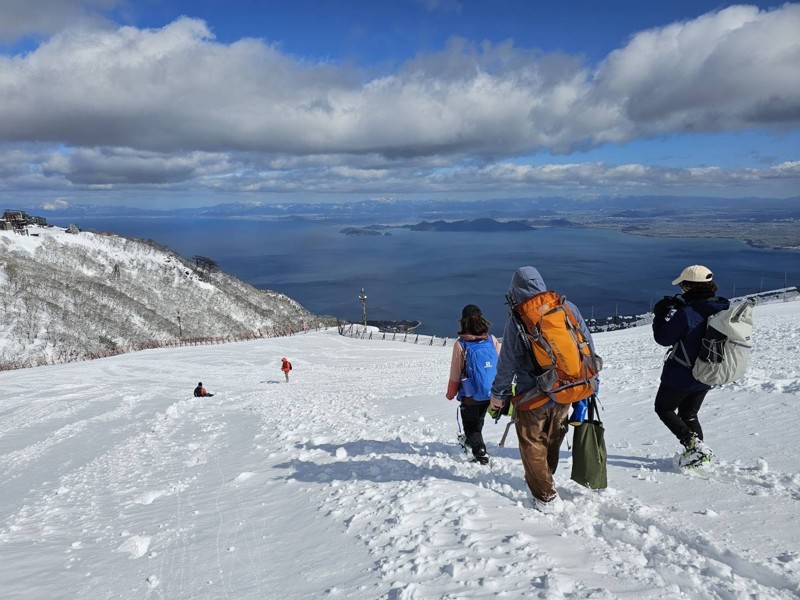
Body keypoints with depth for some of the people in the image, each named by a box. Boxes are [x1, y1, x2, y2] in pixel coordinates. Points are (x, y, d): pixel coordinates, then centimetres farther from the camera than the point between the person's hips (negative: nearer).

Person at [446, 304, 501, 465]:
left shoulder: (460, 344, -15)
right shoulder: (492, 339, -6)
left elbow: (455, 373, -9)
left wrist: (450, 393, 6)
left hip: (470, 395, -5)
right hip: (490, 393, 5)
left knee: (471, 425, 13)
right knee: (478, 420, 28)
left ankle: (480, 454, 2)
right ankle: (471, 442, 49)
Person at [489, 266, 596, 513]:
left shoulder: (517, 317, -16)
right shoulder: (567, 307, -3)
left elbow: (508, 360, -13)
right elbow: (588, 344, 4)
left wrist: (499, 393, -1)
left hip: (533, 393, -5)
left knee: (532, 444, 11)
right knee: (552, 440, 23)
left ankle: (546, 497, 13)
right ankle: (544, 479, 42)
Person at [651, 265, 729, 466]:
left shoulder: (686, 314, -28)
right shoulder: (722, 309, -3)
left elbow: (663, 338, -16)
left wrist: (661, 314, -2)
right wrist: (677, 309, 7)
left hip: (681, 377, -7)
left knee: (664, 408, 15)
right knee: (689, 414, 25)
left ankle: (693, 444, -1)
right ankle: (699, 452, 19)